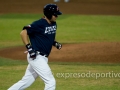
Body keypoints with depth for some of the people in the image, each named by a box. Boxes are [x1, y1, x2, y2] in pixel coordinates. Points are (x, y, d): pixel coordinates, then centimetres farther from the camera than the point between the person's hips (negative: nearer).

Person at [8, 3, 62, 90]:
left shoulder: (53, 24, 11)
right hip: (36, 57, -9)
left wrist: (55, 43, 6)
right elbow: (23, 33, -16)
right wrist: (29, 48, -22)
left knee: (26, 82, 14)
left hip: (43, 58, 9)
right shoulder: (39, 24, -16)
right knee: (51, 82, -10)